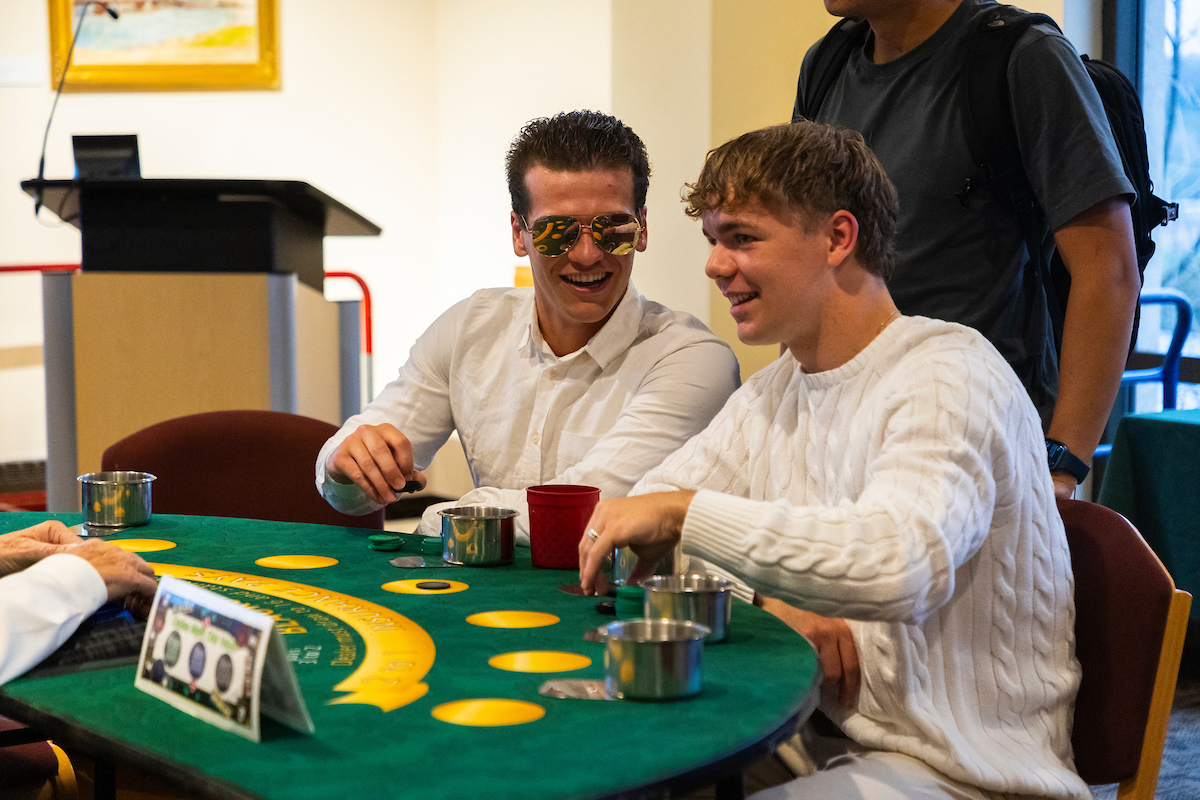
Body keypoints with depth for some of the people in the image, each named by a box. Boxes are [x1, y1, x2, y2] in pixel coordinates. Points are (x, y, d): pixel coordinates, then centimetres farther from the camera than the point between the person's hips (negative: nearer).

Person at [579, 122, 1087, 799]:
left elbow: (900, 562, -32)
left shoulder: (952, 376, -14)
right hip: (823, 741, 7)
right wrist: (781, 612, -14)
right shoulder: (772, 395, 14)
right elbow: (647, 511, 5)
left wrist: (685, 511, -26)